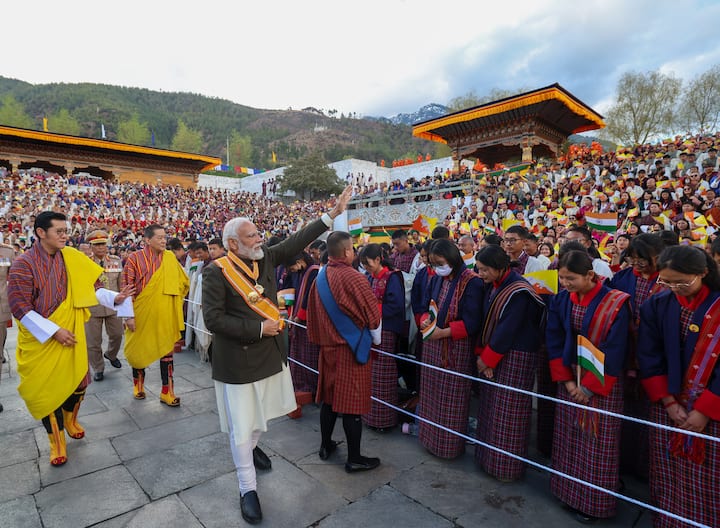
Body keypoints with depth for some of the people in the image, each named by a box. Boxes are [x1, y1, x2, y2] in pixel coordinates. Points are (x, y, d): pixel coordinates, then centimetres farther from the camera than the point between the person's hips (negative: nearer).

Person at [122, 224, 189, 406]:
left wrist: (174, 302, 7)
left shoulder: (170, 258, 0)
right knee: (139, 350, 13)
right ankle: (138, 383, 37)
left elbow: (183, 282, 11)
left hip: (165, 315, 2)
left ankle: (167, 391, 14)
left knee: (167, 350, 5)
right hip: (141, 314, -2)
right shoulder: (135, 259, -8)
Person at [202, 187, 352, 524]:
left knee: (261, 415, 25)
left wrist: (333, 214, 1)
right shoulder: (217, 272, -16)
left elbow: (296, 242, 2)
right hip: (238, 360, -6)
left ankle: (251, 446, 55)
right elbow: (213, 319, -19)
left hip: (270, 352, 6)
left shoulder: (266, 258, 0)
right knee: (241, 428, 6)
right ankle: (248, 489, 25)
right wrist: (259, 328, -19)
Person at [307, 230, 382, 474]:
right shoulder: (354, 278, -20)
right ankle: (354, 459, 16)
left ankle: (326, 446, 33)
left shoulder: (320, 278, 0)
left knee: (329, 397, 18)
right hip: (353, 348, -7)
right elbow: (372, 315, -12)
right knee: (352, 403, 3)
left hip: (328, 346, 7)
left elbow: (313, 314, 9)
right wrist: (376, 339, 5)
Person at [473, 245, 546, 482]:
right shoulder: (492, 286, 5)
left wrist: (486, 358, -13)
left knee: (507, 414, 3)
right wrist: (481, 354, -1)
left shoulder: (519, 292, -20)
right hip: (492, 355, 8)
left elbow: (507, 330, -21)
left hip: (515, 359, -8)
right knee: (490, 408, 16)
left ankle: (508, 466, 19)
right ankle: (489, 457, 31)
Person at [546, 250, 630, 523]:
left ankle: (592, 502, 23)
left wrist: (590, 385, -15)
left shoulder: (615, 303, -16)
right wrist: (566, 379, -6)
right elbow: (554, 340, 0)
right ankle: (568, 491, 29)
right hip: (570, 377, 4)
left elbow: (614, 351, -16)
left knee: (596, 443, 6)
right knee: (568, 438, 12)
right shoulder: (560, 300, -4)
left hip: (602, 381, -4)